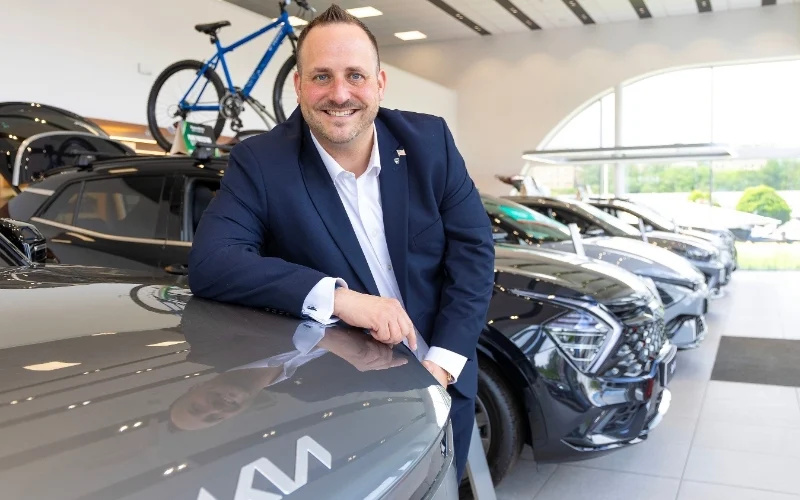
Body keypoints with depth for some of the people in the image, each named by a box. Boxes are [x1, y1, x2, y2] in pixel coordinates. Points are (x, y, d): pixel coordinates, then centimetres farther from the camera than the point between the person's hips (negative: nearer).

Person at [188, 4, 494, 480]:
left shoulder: (429, 140, -6)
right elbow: (210, 264, -25)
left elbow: (473, 247, -5)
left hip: (441, 383, 4)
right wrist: (338, 297, -35)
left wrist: (442, 364, -15)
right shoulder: (260, 163, -14)